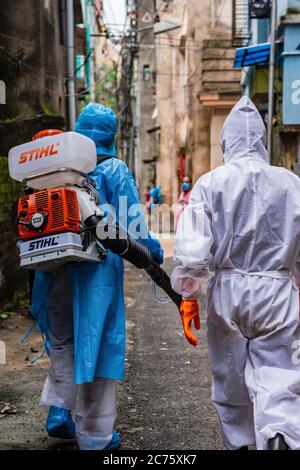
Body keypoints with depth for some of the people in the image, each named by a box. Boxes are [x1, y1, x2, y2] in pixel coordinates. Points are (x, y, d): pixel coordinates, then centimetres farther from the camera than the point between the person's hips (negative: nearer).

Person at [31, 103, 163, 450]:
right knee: (95, 343, 4)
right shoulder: (114, 170, -4)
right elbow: (130, 222, -9)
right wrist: (153, 252, 4)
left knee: (61, 338, 24)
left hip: (56, 266, 4)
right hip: (97, 269, -3)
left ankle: (59, 408, 14)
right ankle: (94, 436, 14)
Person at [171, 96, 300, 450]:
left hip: (227, 289, 1)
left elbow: (193, 248, -7)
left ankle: (238, 443, 34)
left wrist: (188, 295, 2)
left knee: (230, 378, 18)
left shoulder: (210, 183, -2)